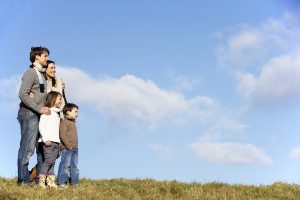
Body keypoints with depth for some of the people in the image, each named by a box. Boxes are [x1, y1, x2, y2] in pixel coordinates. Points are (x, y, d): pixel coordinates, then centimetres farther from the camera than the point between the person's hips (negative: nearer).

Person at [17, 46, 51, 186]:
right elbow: (23, 94, -18)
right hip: (29, 113, -9)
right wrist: (39, 109, -20)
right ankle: (23, 180, -5)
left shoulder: (41, 74, 20)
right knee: (27, 147, -8)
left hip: (37, 114, 9)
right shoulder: (31, 73, -9)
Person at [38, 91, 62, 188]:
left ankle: (50, 182, 4)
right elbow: (41, 126, -10)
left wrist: (59, 141, 12)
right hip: (48, 141, -8)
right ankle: (41, 180, -9)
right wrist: (45, 139, -18)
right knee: (48, 160, -12)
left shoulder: (57, 113, 21)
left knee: (52, 162, 5)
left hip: (56, 142, 8)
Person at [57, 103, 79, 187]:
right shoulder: (64, 122, -8)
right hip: (66, 148, -9)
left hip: (74, 148, 9)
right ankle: (62, 182, -5)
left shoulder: (73, 122, 22)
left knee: (74, 166, 10)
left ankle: (75, 182, 14)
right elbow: (62, 135, -17)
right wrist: (68, 145, -21)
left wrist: (75, 147, 17)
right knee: (65, 165, -9)